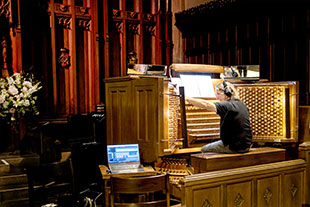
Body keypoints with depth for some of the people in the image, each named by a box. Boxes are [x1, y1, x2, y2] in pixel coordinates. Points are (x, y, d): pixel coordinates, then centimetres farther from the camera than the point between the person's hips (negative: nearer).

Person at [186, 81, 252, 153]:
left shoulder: (227, 105, -18)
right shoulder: (242, 105, 9)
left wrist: (186, 98, -25)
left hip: (234, 147, -9)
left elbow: (206, 105, -29)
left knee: (204, 149, 8)